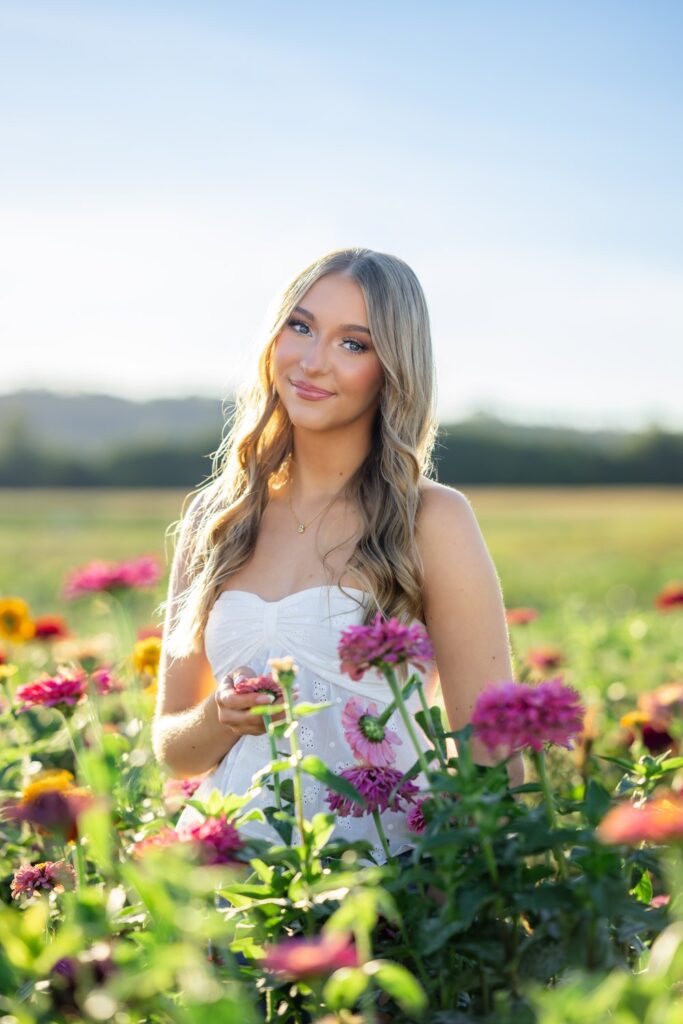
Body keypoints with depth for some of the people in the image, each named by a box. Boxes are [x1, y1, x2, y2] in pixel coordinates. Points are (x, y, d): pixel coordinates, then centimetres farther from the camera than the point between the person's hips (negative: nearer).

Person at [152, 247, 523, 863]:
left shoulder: (433, 522, -3)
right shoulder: (214, 521, 9)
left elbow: (492, 752, -3)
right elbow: (171, 747, 14)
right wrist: (222, 719, -5)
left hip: (379, 861, -3)